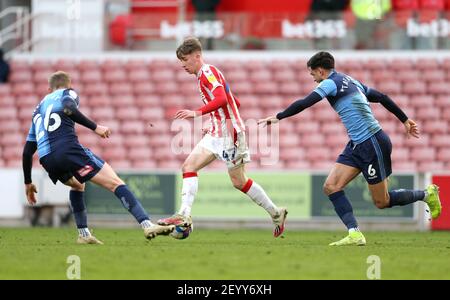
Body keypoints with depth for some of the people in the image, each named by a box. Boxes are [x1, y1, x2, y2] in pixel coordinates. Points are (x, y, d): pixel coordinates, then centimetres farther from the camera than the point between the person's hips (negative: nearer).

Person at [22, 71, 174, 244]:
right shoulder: (67, 93, 18)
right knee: (115, 183, -8)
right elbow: (68, 109, -10)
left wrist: (28, 183, 37)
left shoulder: (39, 109, 33)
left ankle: (83, 234, 25)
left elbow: (27, 151, 30)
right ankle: (147, 225, -25)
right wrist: (95, 127, -12)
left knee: (77, 185, 36)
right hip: (68, 149, -6)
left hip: (47, 161, 6)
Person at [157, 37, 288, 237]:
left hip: (229, 133, -10)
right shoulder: (203, 75, 19)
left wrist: (197, 113, -36)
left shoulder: (208, 72, -12)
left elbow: (222, 99, -29)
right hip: (216, 134, 10)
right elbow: (235, 103, 25)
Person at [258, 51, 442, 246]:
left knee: (382, 202, 1)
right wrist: (405, 120, 28)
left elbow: (304, 103, -21)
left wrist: (277, 117, -15)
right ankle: (355, 234, -11)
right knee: (331, 187, -4)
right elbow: (382, 97, 22)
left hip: (373, 143, -10)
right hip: (357, 146, 10)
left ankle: (427, 194, 20)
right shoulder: (351, 81, 17)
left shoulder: (331, 83, -10)